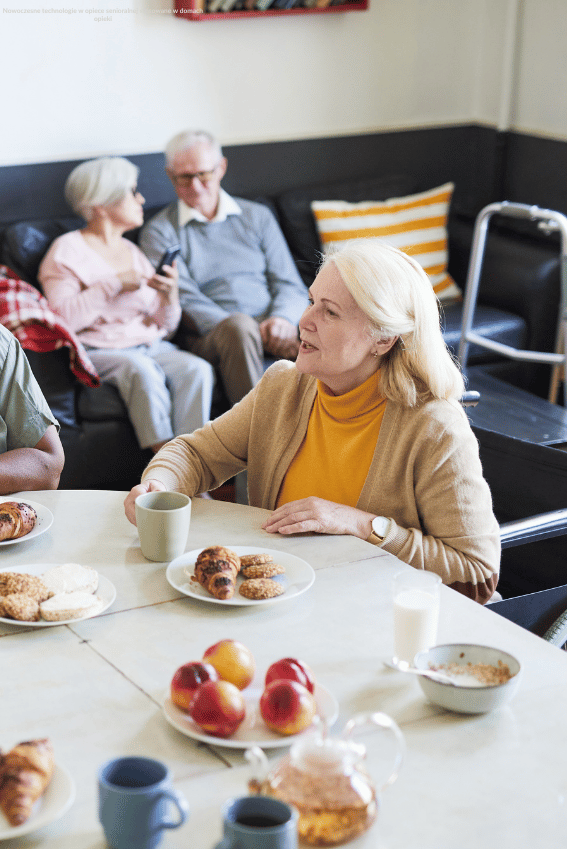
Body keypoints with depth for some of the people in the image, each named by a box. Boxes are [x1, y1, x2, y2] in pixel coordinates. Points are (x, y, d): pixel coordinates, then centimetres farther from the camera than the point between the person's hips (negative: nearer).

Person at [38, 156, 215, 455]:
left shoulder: (133, 252, 22)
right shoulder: (68, 250, 4)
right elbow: (62, 318, -14)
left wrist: (169, 296, -3)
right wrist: (114, 284, -10)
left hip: (151, 346, 5)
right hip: (100, 350, -5)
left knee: (198, 369, -26)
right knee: (142, 369, -37)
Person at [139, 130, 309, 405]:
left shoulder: (257, 216, 20)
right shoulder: (159, 231, 9)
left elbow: (290, 285, 14)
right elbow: (186, 301, -3)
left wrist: (282, 319, -13)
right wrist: (252, 331, -18)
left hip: (272, 323, 3)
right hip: (209, 336, -3)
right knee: (240, 326, -39)